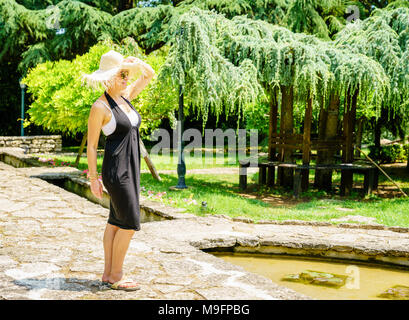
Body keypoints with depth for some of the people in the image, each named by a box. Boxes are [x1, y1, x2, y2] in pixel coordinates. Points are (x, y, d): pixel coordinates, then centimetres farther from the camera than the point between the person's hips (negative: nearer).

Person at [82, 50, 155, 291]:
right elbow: (91, 145, -10)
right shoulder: (100, 107, -12)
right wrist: (93, 178, -10)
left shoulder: (126, 97, 9)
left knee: (117, 221, 12)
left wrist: (136, 62, 0)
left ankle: (109, 273, 20)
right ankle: (116, 276, 7)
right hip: (116, 169, -8)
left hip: (131, 168, 8)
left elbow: (150, 74, 20)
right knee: (130, 223, -5)